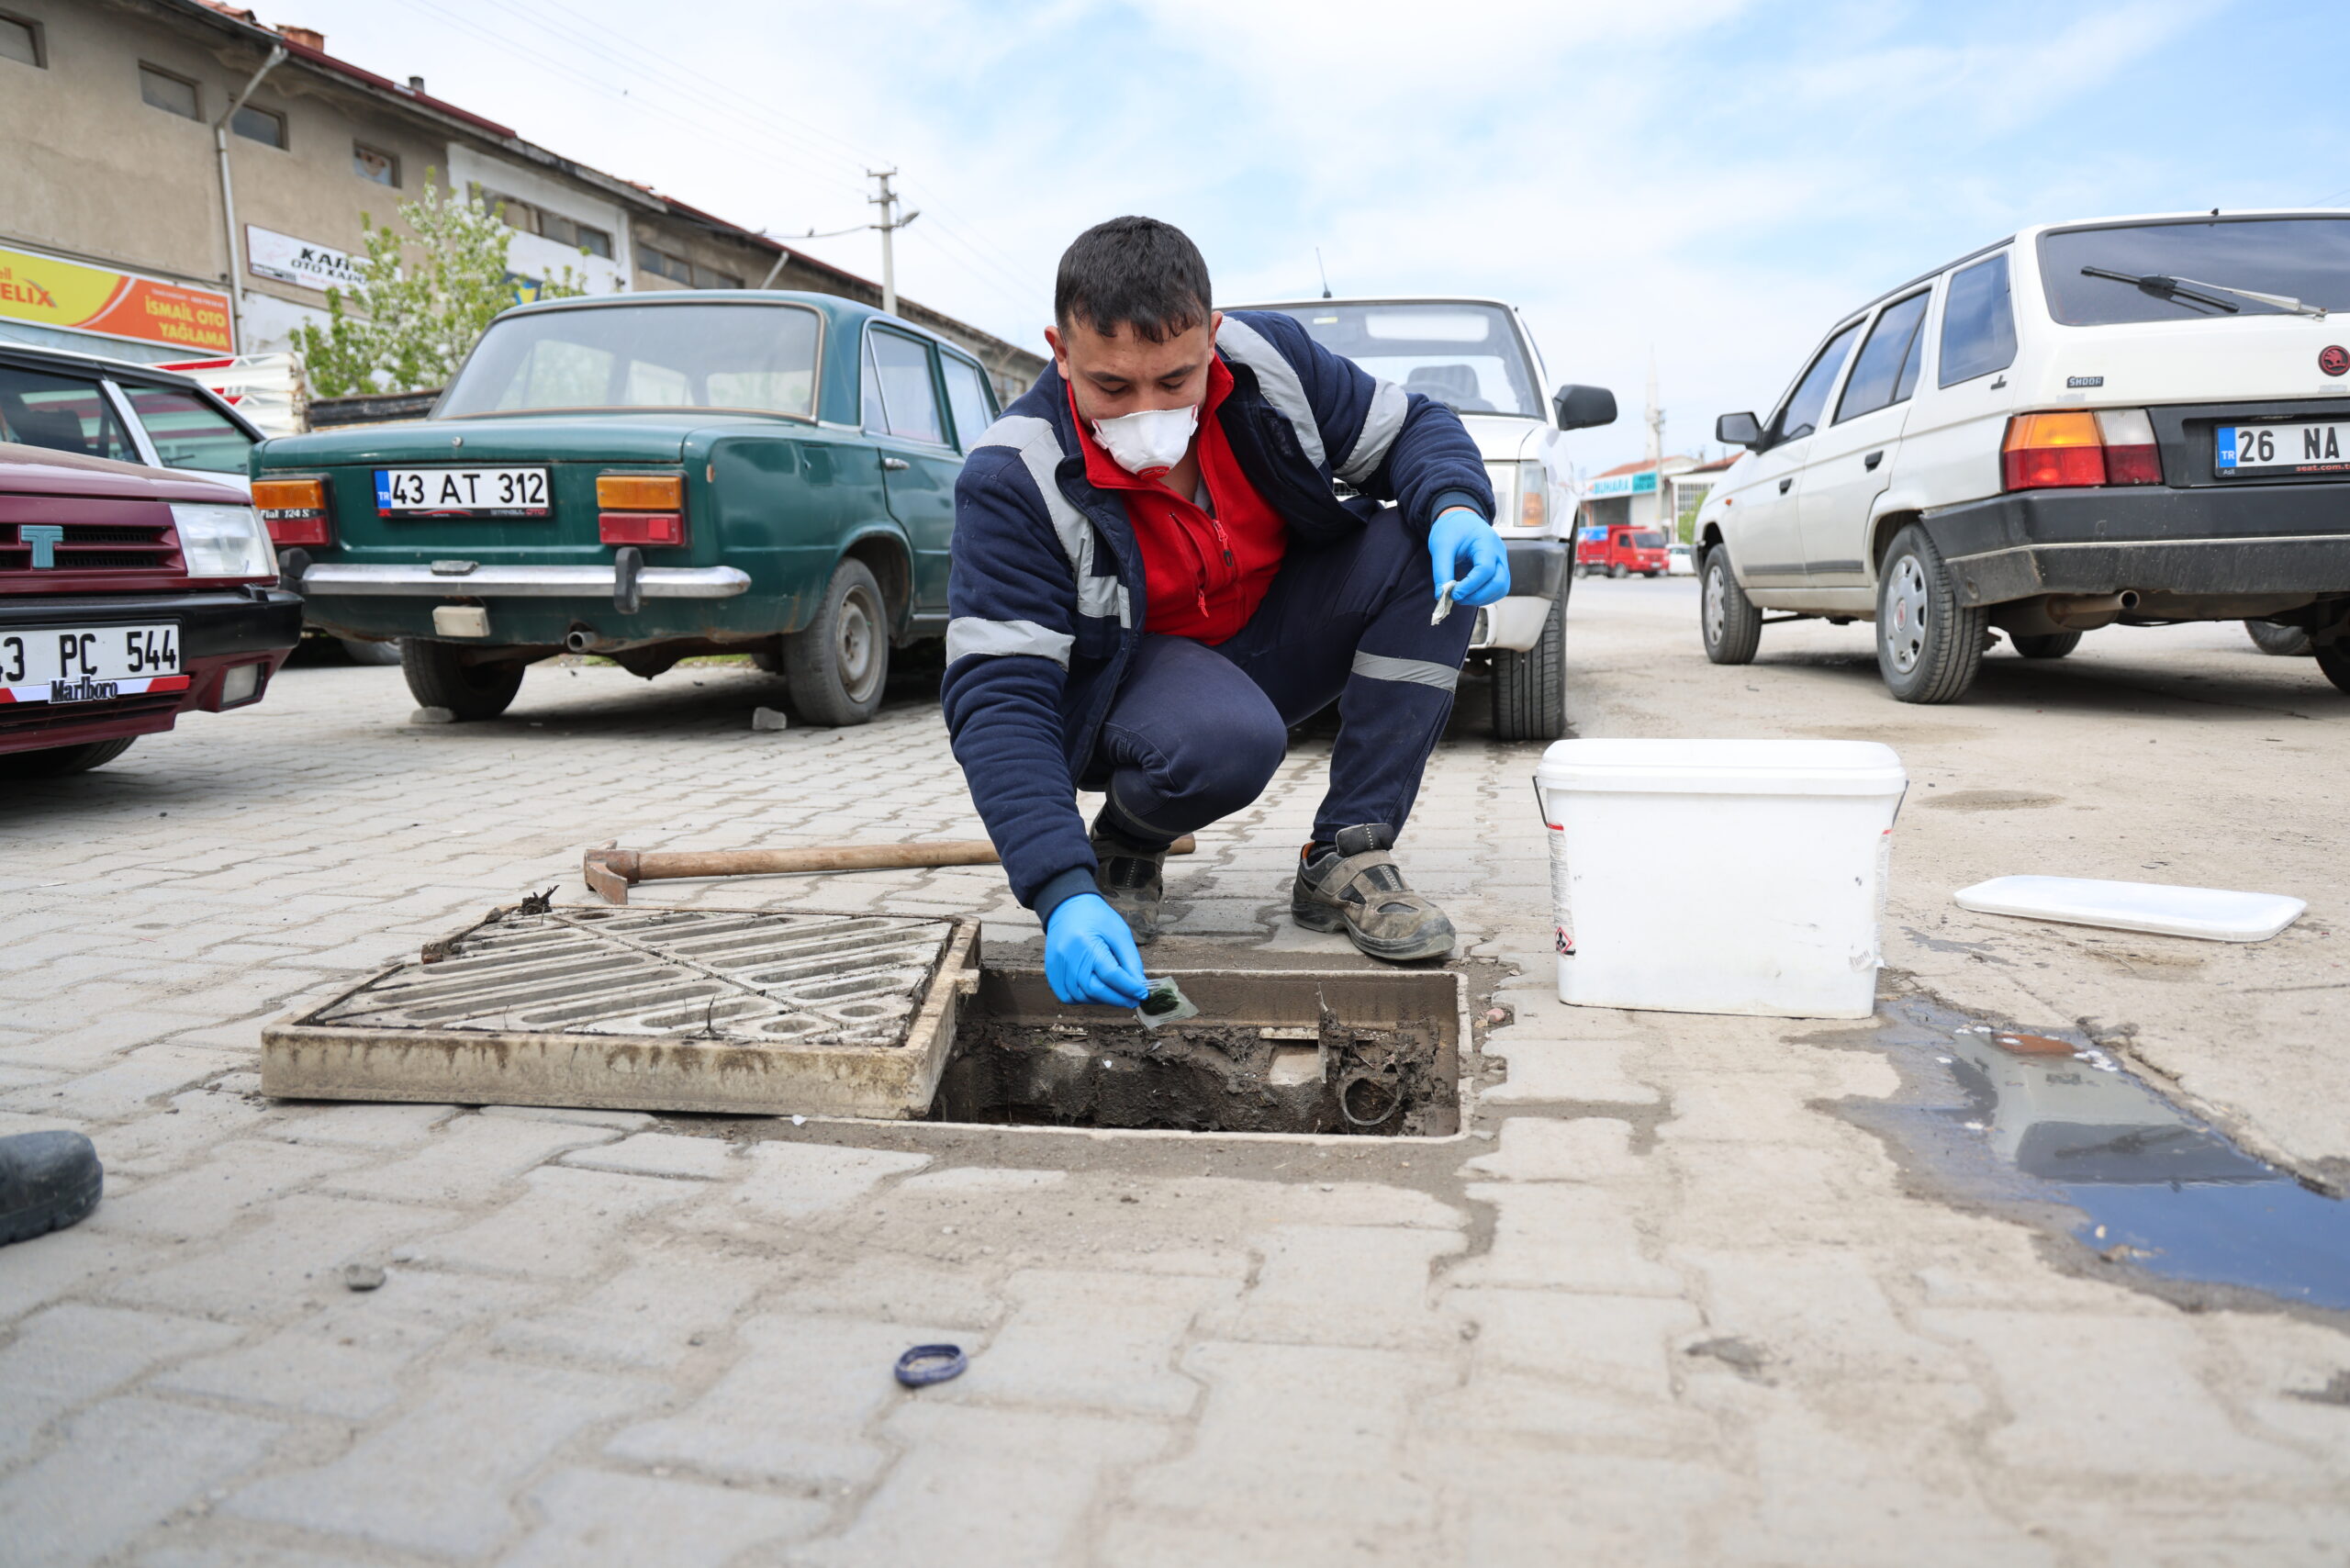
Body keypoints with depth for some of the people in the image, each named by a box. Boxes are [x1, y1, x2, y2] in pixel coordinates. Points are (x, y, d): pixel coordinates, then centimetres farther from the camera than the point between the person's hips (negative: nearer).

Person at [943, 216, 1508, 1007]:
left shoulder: (1270, 356, -16)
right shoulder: (1015, 479, -25)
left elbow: (1410, 428, -1)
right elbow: (998, 697, -29)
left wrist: (1456, 507, -26)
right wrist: (1065, 894, -40)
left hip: (1275, 637, 5)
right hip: (1128, 673, -5)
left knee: (1431, 555, -19)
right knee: (1226, 741, -39)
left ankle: (1346, 860, -15)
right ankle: (1123, 851, -2)